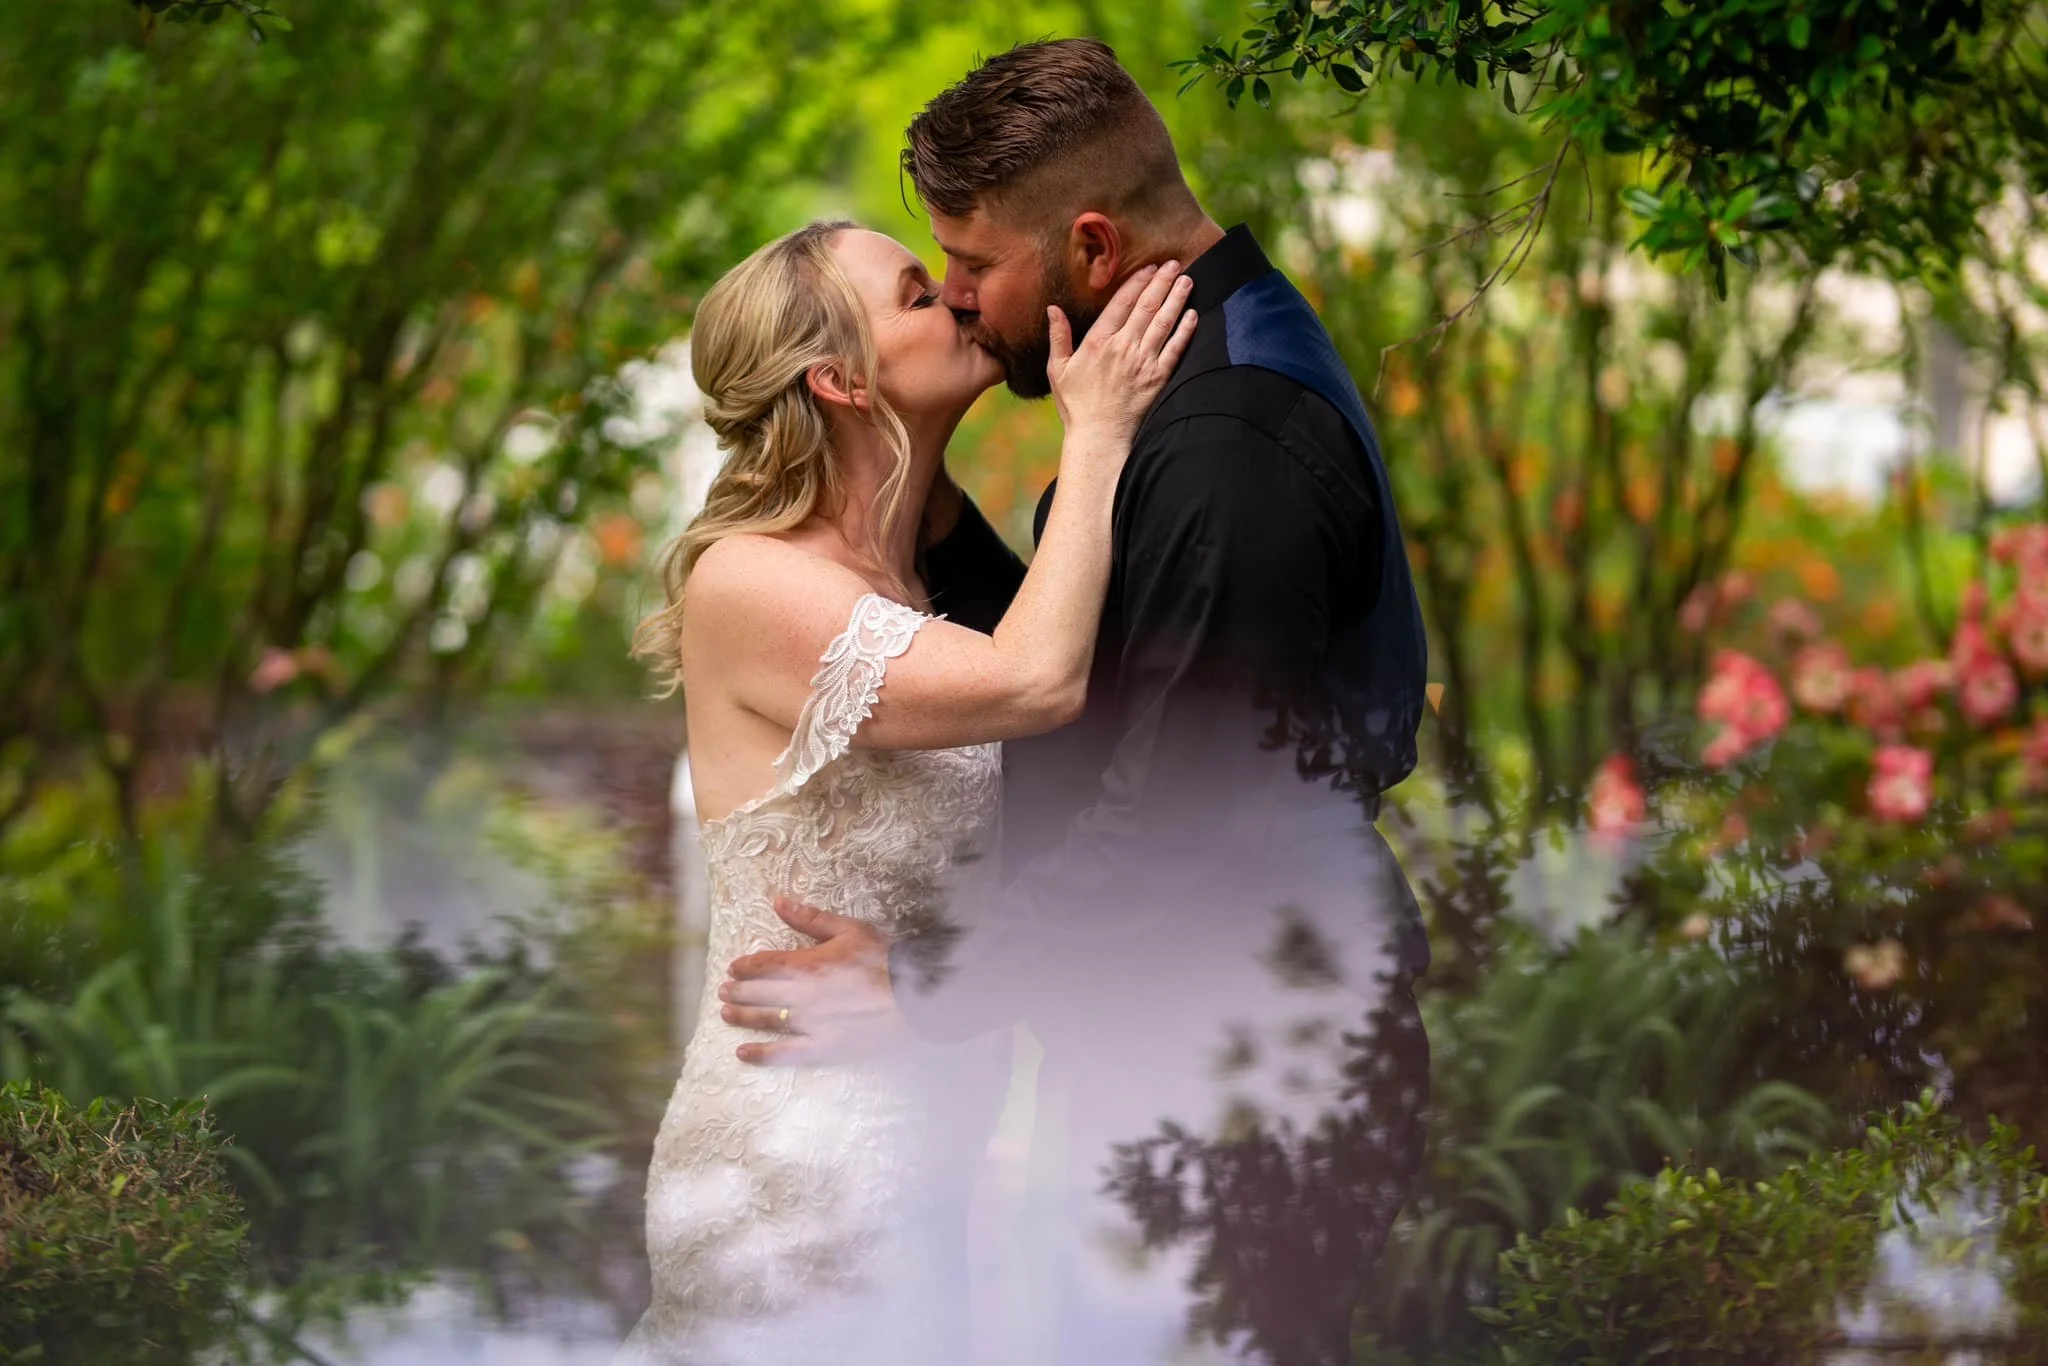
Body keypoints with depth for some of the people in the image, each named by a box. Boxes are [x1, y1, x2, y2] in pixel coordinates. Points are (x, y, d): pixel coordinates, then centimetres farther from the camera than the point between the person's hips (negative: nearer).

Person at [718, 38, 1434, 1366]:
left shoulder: (1229, 449, -22)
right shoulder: (1198, 379, 13)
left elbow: (1191, 822, -25)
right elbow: (1090, 683, 18)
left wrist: (927, 979, -17)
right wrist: (933, 517, 8)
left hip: (1237, 1093, -11)